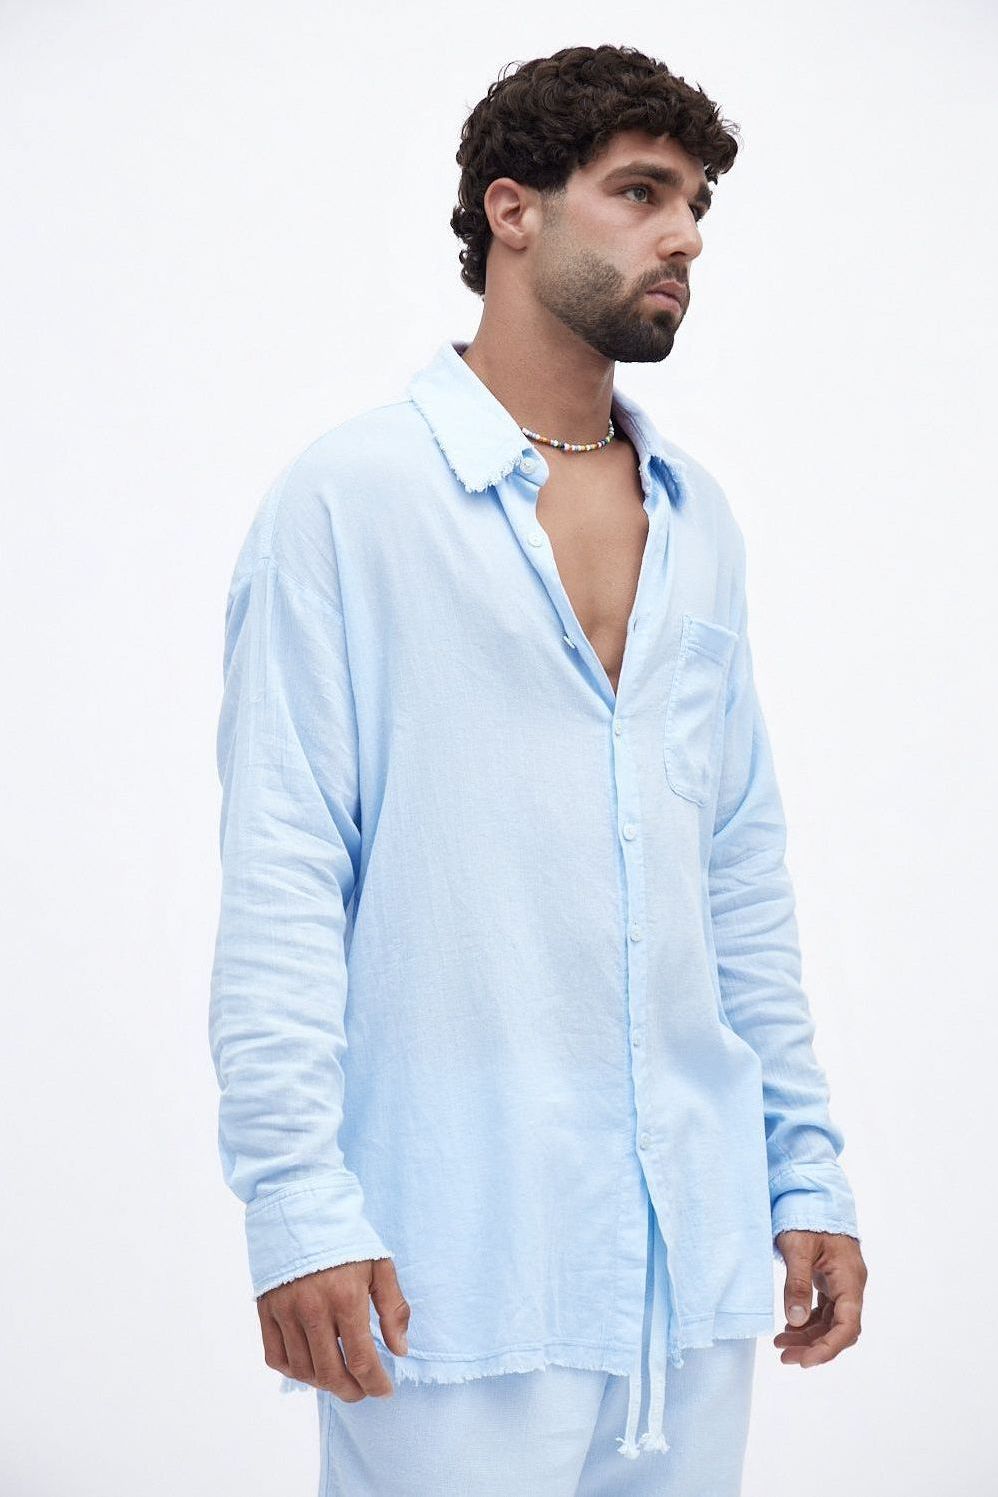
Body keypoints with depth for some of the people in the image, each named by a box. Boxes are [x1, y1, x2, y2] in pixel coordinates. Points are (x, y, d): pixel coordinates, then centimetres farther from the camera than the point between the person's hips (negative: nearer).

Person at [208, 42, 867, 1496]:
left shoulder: (698, 519, 13)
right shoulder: (351, 501, -4)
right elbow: (281, 873, -8)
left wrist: (805, 1165, 12)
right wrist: (298, 1201, -15)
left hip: (696, 1240, 6)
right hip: (460, 1252, -5)